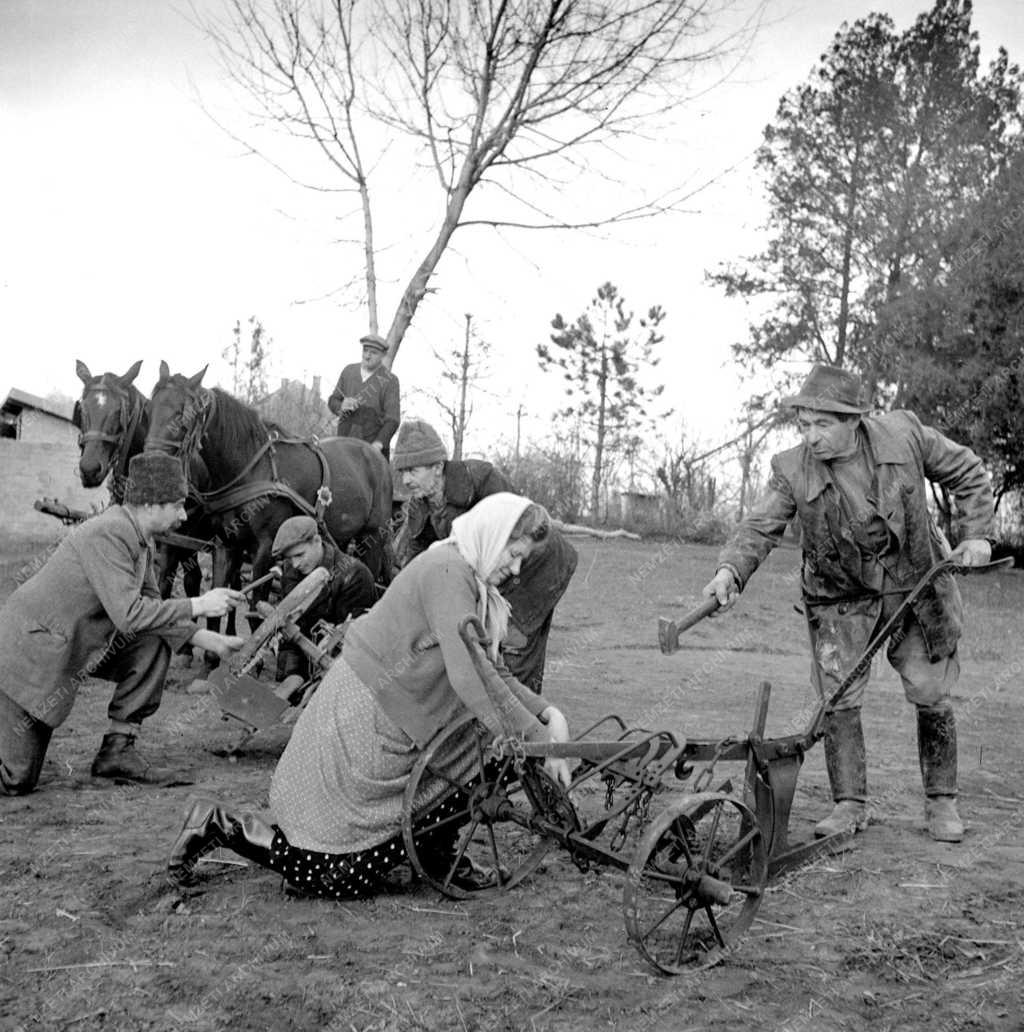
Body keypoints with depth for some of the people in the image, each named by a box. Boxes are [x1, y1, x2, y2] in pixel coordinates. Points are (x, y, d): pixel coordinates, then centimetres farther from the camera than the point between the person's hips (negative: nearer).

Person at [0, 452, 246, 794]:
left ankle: (117, 749, 1)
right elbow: (128, 615, -31)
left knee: (155, 645, -7)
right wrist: (198, 605, -25)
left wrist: (210, 640, 2)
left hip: (71, 644, 9)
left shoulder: (141, 540, 4)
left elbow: (151, 608, 11)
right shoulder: (107, 534, -25)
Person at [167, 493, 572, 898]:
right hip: (362, 725, -10)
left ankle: (441, 859, 19)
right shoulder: (448, 572, -20)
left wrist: (547, 713, -1)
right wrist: (540, 741, -25)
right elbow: (468, 678, -29)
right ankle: (223, 828, 7)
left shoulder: (465, 578, 11)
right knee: (342, 879, -1)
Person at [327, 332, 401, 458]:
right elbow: (332, 401, 15)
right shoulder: (349, 371, 8)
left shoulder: (390, 380, -5)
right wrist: (341, 407, -10)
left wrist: (379, 443, -28)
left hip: (373, 445, -3)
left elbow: (393, 419, -12)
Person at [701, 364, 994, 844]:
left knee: (931, 694, 6)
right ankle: (849, 804, 11)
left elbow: (965, 472, 0)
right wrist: (731, 569, -41)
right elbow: (760, 526, -22)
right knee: (838, 699, -4)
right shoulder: (791, 470, -16)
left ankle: (941, 801, 23)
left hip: (915, 585, 0)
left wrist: (974, 533, -8)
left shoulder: (903, 433, -14)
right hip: (841, 597, 0)